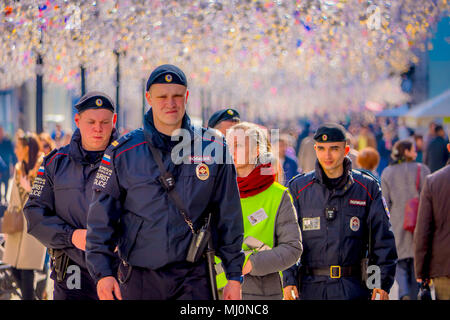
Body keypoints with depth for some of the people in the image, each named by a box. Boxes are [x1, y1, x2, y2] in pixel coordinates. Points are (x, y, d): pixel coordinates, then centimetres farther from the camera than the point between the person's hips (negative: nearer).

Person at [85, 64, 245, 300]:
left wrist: (234, 275, 8)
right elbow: (101, 218, 2)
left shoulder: (213, 148, 4)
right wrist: (102, 272, -7)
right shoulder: (122, 153, 1)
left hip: (193, 279, 0)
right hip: (139, 278, 1)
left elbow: (229, 219, 9)